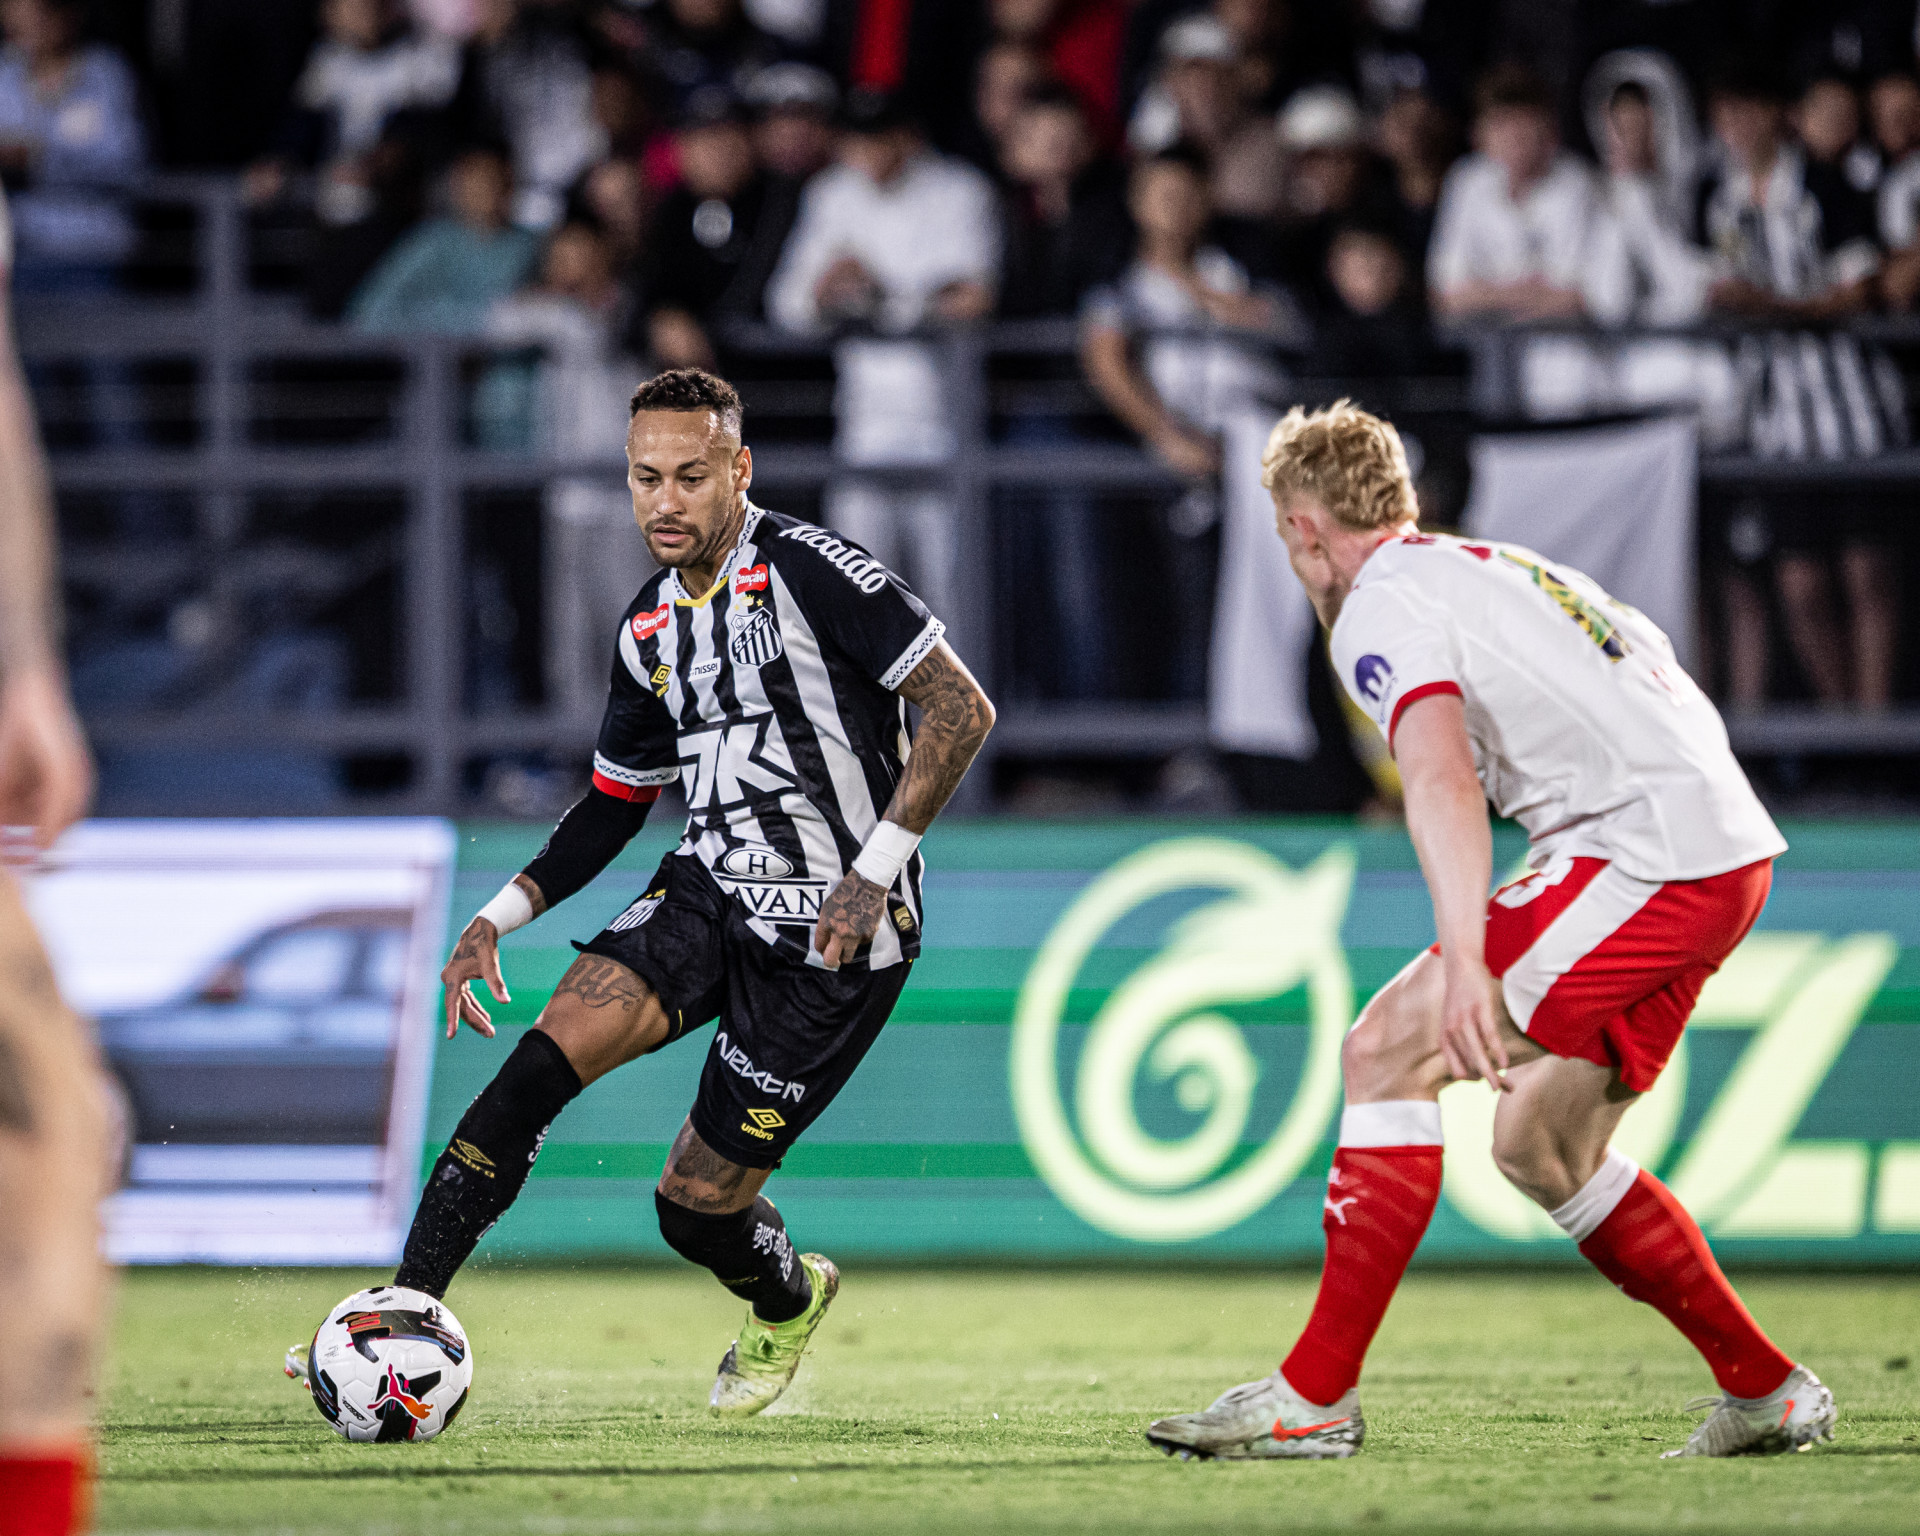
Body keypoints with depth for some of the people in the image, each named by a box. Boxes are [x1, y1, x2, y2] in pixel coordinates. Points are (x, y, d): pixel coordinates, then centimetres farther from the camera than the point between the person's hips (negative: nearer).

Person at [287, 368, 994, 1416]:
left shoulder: (806, 570, -13)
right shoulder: (650, 630, 10)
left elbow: (960, 710, -15)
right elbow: (616, 799, 22)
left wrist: (875, 871, -20)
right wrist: (502, 917, 11)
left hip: (832, 931, -6)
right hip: (707, 891, 6)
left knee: (697, 1201, -3)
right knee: (547, 1056, -19)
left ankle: (787, 1304, 33)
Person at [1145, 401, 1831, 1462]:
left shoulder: (1380, 607, -4)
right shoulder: (1495, 568, 25)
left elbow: (1443, 779, -22)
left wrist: (1465, 966, -34)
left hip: (1647, 851, -9)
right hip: (1730, 852, 9)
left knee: (1387, 1049, -9)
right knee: (1538, 1147, 17)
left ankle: (1315, 1398, -12)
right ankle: (1769, 1394, 21)